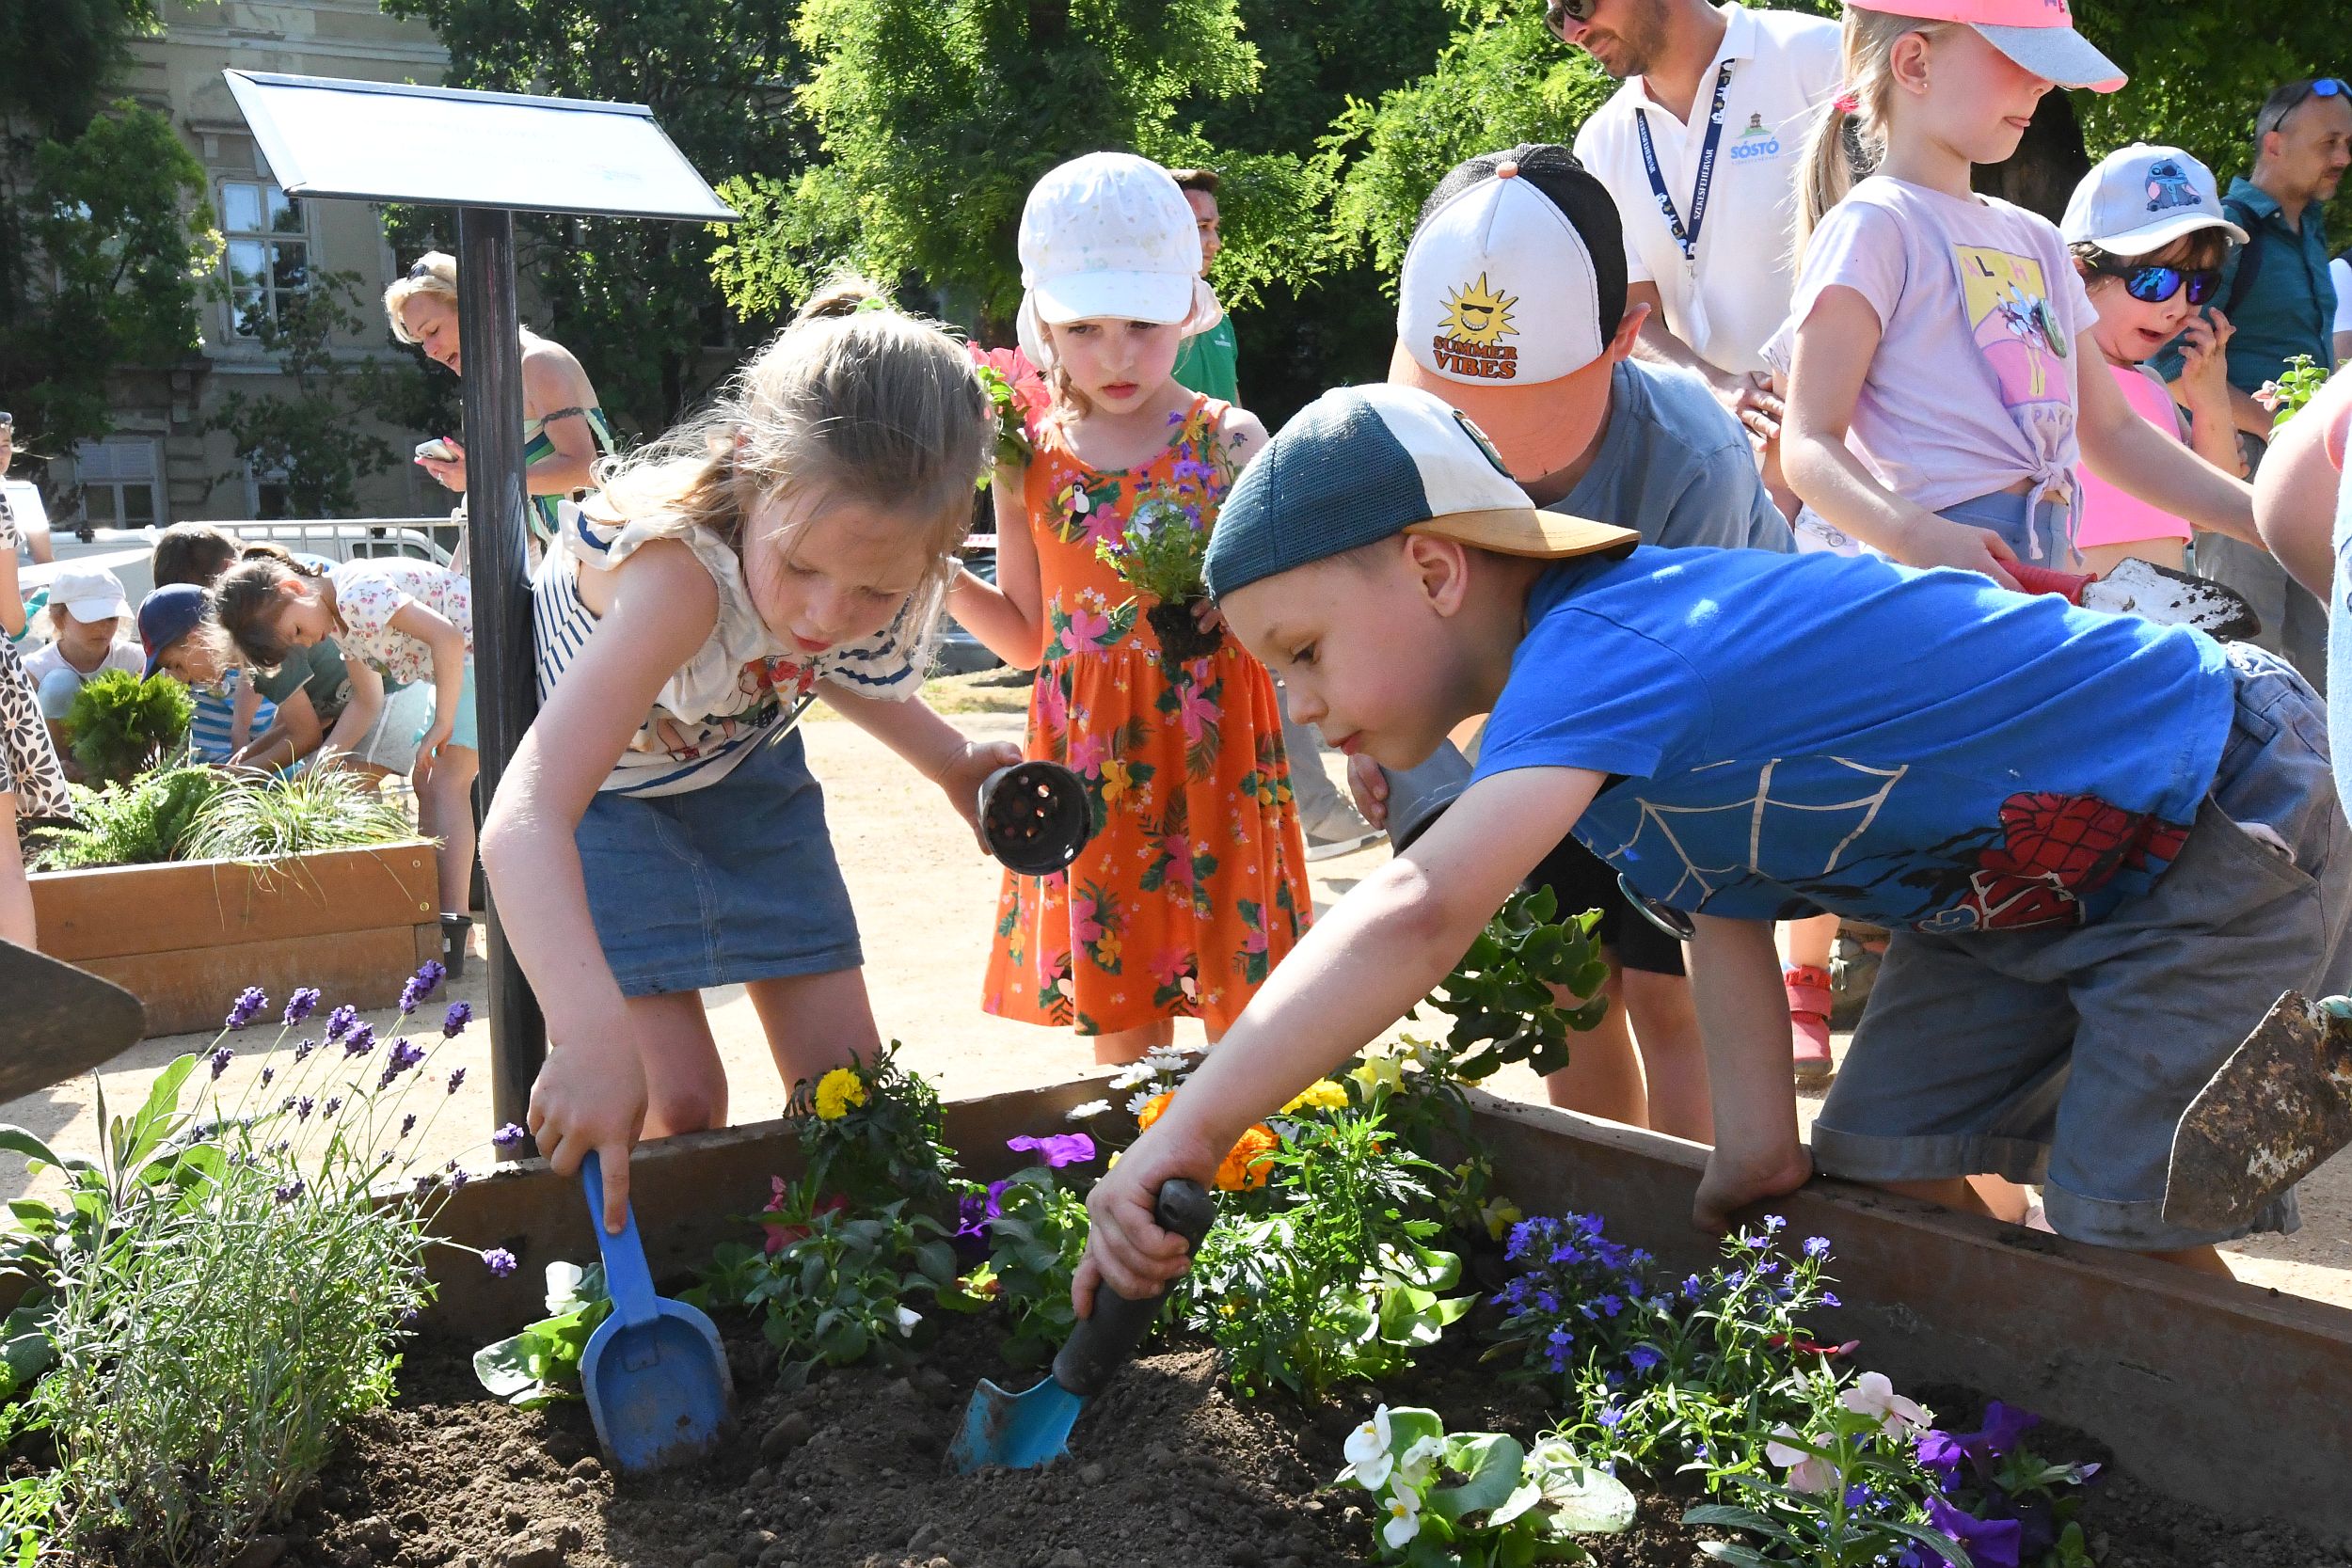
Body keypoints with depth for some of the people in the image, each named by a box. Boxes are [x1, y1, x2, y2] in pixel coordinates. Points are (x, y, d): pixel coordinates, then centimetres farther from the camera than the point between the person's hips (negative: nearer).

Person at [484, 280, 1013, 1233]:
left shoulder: (885, 560, -26)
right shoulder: (681, 570, -44)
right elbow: (523, 821, -54)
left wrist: (952, 761, -10)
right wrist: (593, 1032, -67)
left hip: (742, 758, 5)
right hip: (600, 772, -5)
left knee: (847, 1082, 1)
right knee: (679, 1101, -16)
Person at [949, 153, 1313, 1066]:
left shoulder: (1231, 444, -3)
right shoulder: (1028, 463, 3)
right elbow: (1028, 637, 12)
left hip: (1214, 758, -2)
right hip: (1089, 766, 2)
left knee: (1241, 1030, 3)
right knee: (1121, 1038, 9)